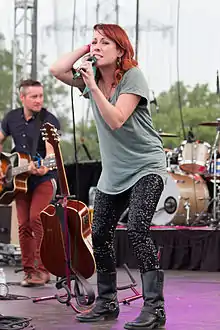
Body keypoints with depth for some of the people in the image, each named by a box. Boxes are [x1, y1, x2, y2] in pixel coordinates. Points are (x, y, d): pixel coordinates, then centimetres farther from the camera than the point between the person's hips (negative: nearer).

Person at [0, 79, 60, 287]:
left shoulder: (49, 120, -12)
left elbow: (51, 151, -22)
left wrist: (44, 168, -42)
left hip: (44, 178, -5)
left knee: (36, 218, -19)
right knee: (23, 225, 2)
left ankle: (42, 270, -10)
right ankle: (29, 270, 11)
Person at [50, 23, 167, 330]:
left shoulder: (133, 76, -15)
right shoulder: (93, 76, 4)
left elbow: (115, 120, -24)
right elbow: (57, 70, -5)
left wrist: (93, 86, -27)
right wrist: (85, 48, -4)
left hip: (146, 167, -7)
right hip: (114, 172, 7)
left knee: (137, 230, -22)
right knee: (100, 235, 7)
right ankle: (107, 303, 21)